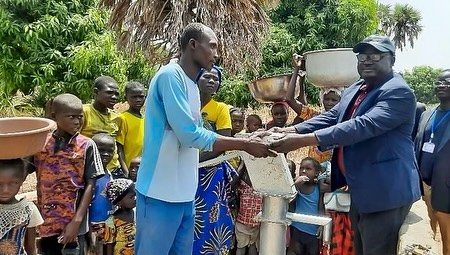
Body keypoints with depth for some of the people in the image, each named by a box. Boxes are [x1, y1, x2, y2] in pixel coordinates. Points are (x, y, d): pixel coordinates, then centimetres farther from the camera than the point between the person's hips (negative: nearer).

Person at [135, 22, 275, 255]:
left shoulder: (191, 85, 13)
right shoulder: (170, 75, -15)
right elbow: (189, 135, -22)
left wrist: (244, 142, 8)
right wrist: (245, 144, -16)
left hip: (184, 193, 9)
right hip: (161, 193, -9)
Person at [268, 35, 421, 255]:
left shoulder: (398, 92, -16)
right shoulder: (354, 90, 13)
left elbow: (363, 125, -28)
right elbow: (331, 117, 6)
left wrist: (304, 140, -34)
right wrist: (290, 130, -11)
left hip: (385, 191, -8)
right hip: (359, 189, 9)